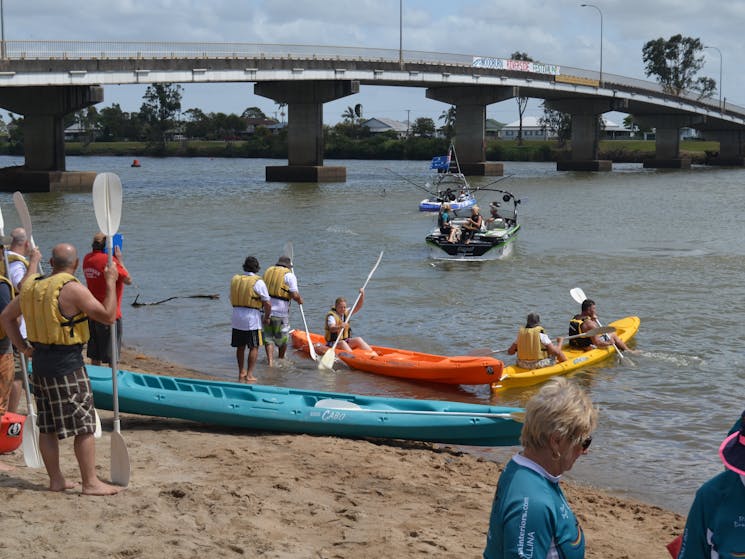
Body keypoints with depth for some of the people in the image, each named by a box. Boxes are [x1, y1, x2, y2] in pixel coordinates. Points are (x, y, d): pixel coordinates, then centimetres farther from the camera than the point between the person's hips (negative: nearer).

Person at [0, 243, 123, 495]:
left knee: (47, 426, 13)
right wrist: (111, 283, -7)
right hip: (67, 365, -8)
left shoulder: (32, 285, 8)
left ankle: (56, 479, 21)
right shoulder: (73, 289, -15)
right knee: (84, 425, 0)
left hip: (40, 362, 8)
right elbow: (108, 316, -16)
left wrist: (22, 346, 13)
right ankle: (90, 482, 2)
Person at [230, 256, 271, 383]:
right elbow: (267, 303, -11)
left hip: (237, 316, 5)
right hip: (252, 319, -5)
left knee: (240, 347, 16)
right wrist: (266, 318, 3)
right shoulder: (258, 282, -11)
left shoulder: (235, 279, 6)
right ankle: (249, 375, 0)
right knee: (254, 348, 3)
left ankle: (241, 373, 25)